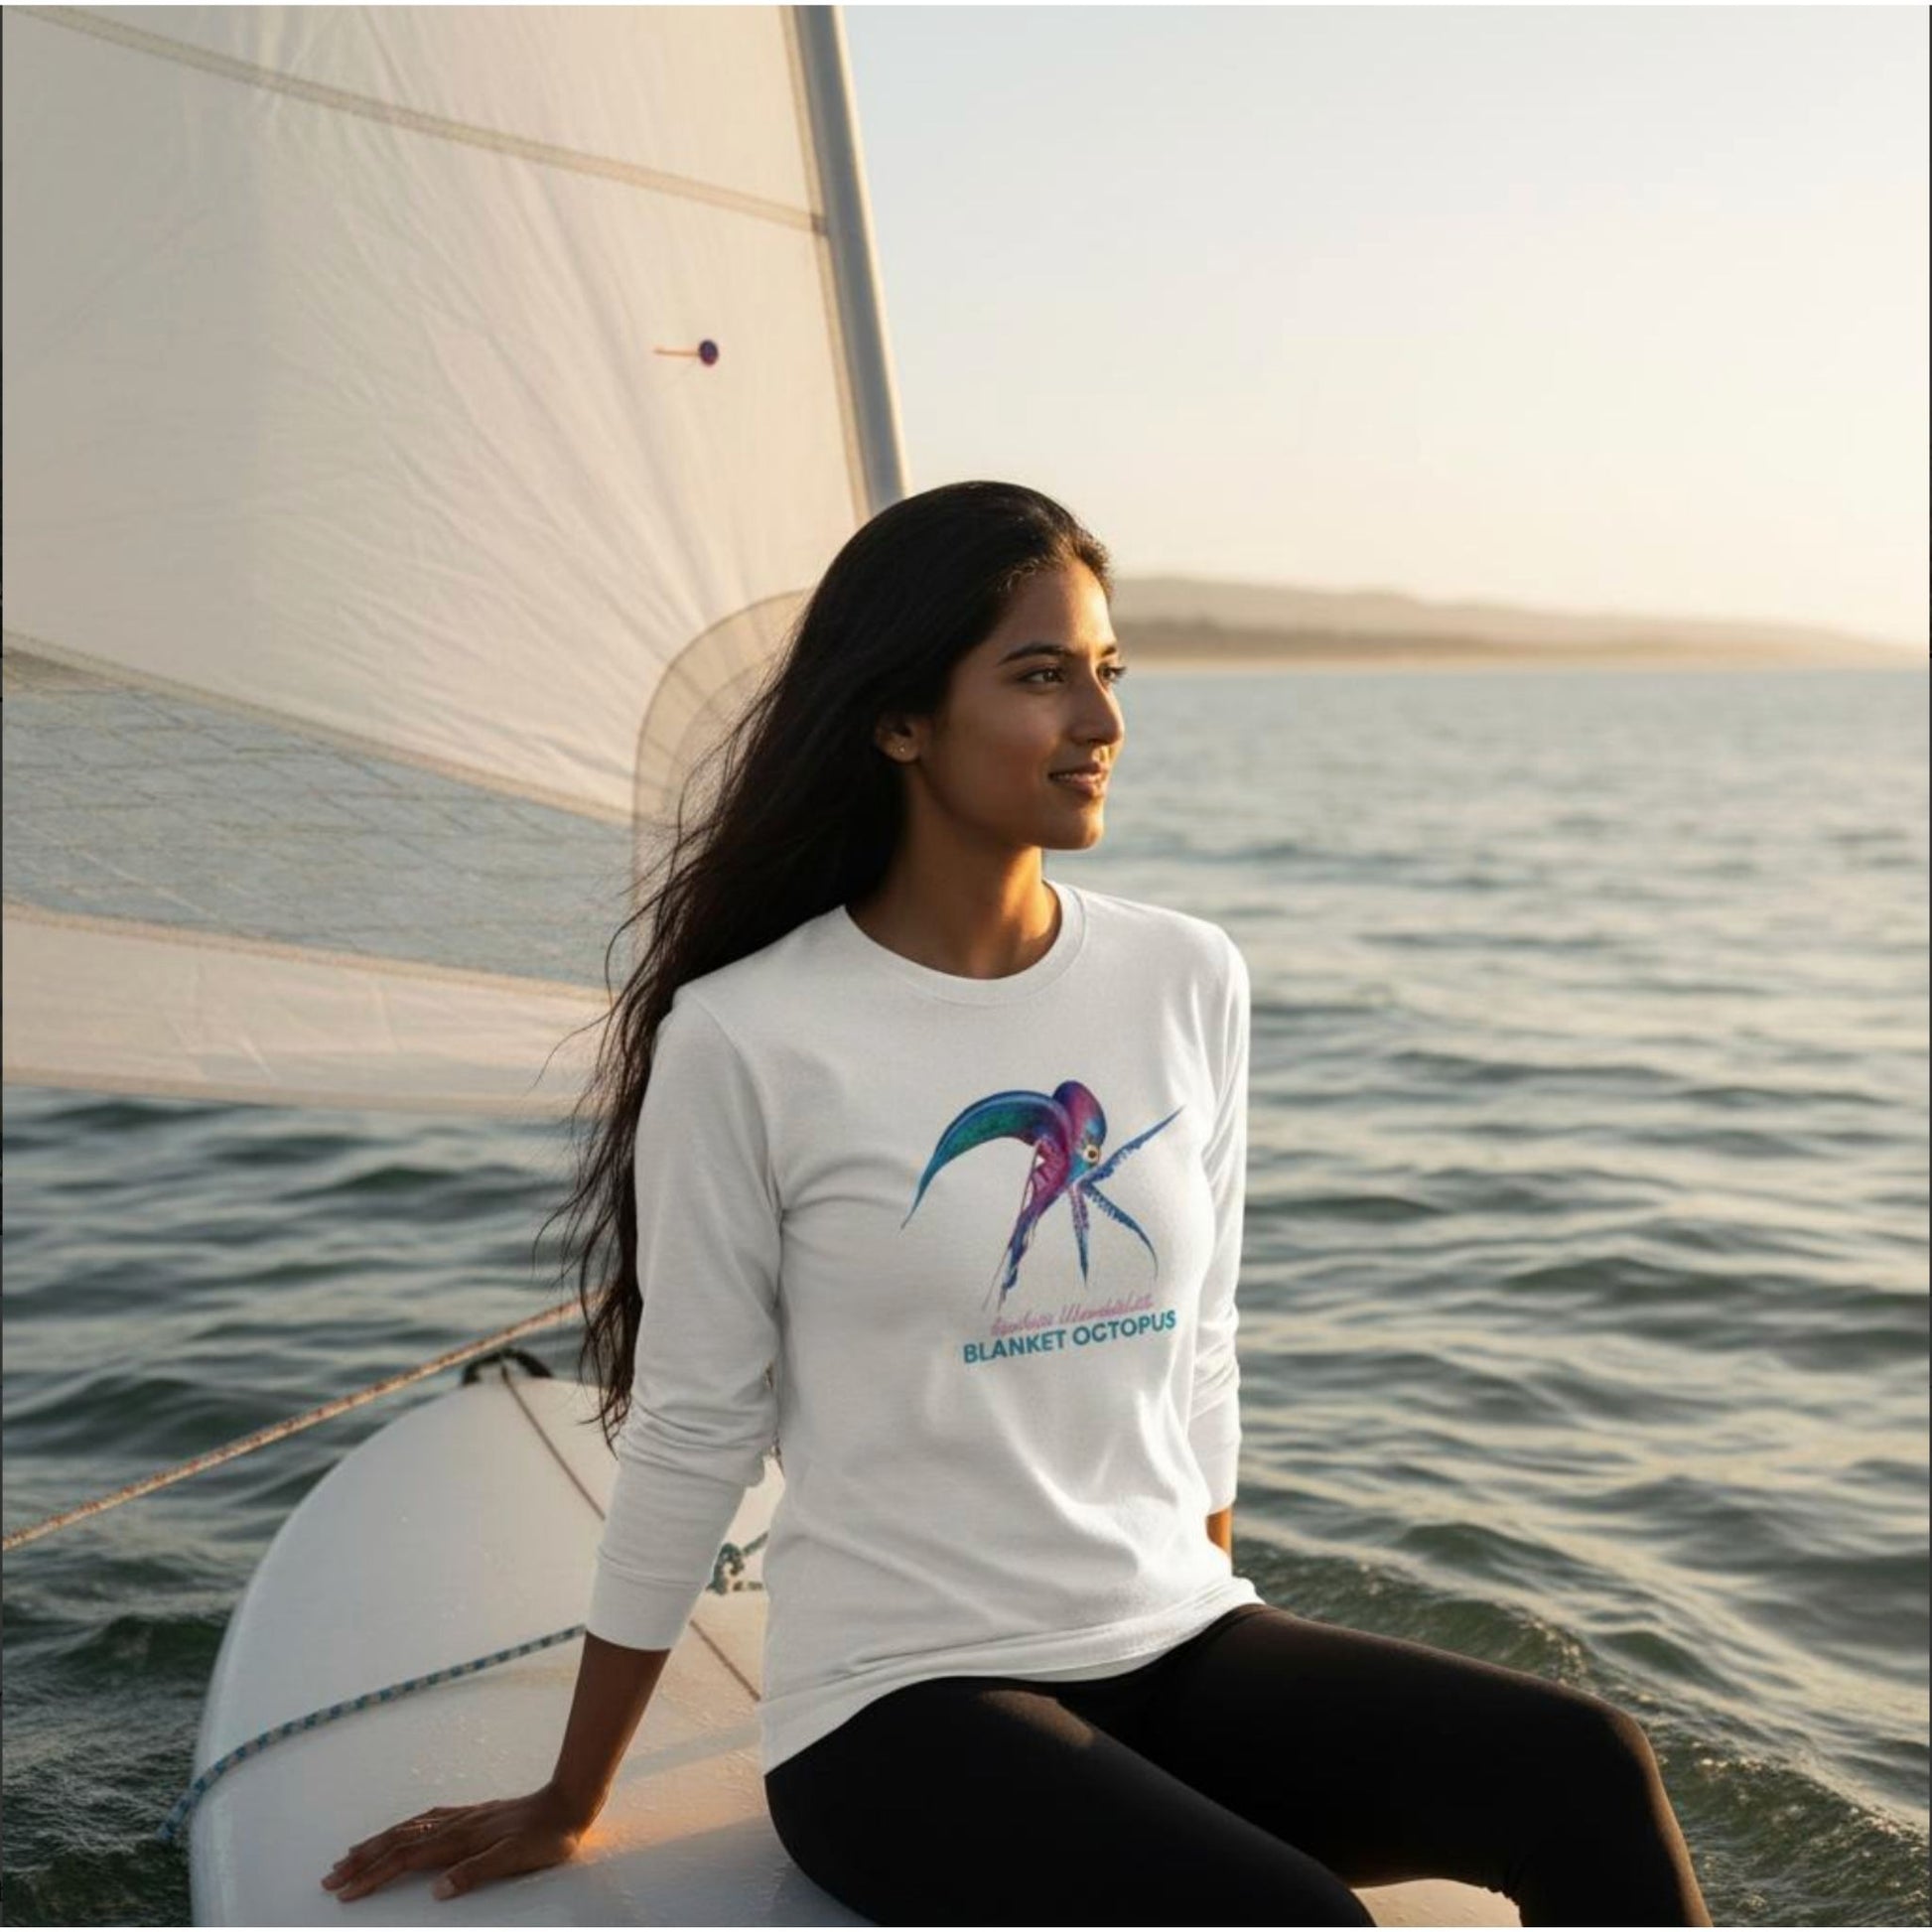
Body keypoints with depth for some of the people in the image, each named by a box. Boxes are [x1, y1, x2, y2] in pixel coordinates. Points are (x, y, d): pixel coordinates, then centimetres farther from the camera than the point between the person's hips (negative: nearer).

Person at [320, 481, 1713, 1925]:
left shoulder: (1189, 981, 3)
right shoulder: (747, 1041, -10)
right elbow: (688, 1439, -2)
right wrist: (567, 1807, 6)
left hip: (1184, 1647, 5)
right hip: (904, 1702, -4)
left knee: (1589, 1771, -19)